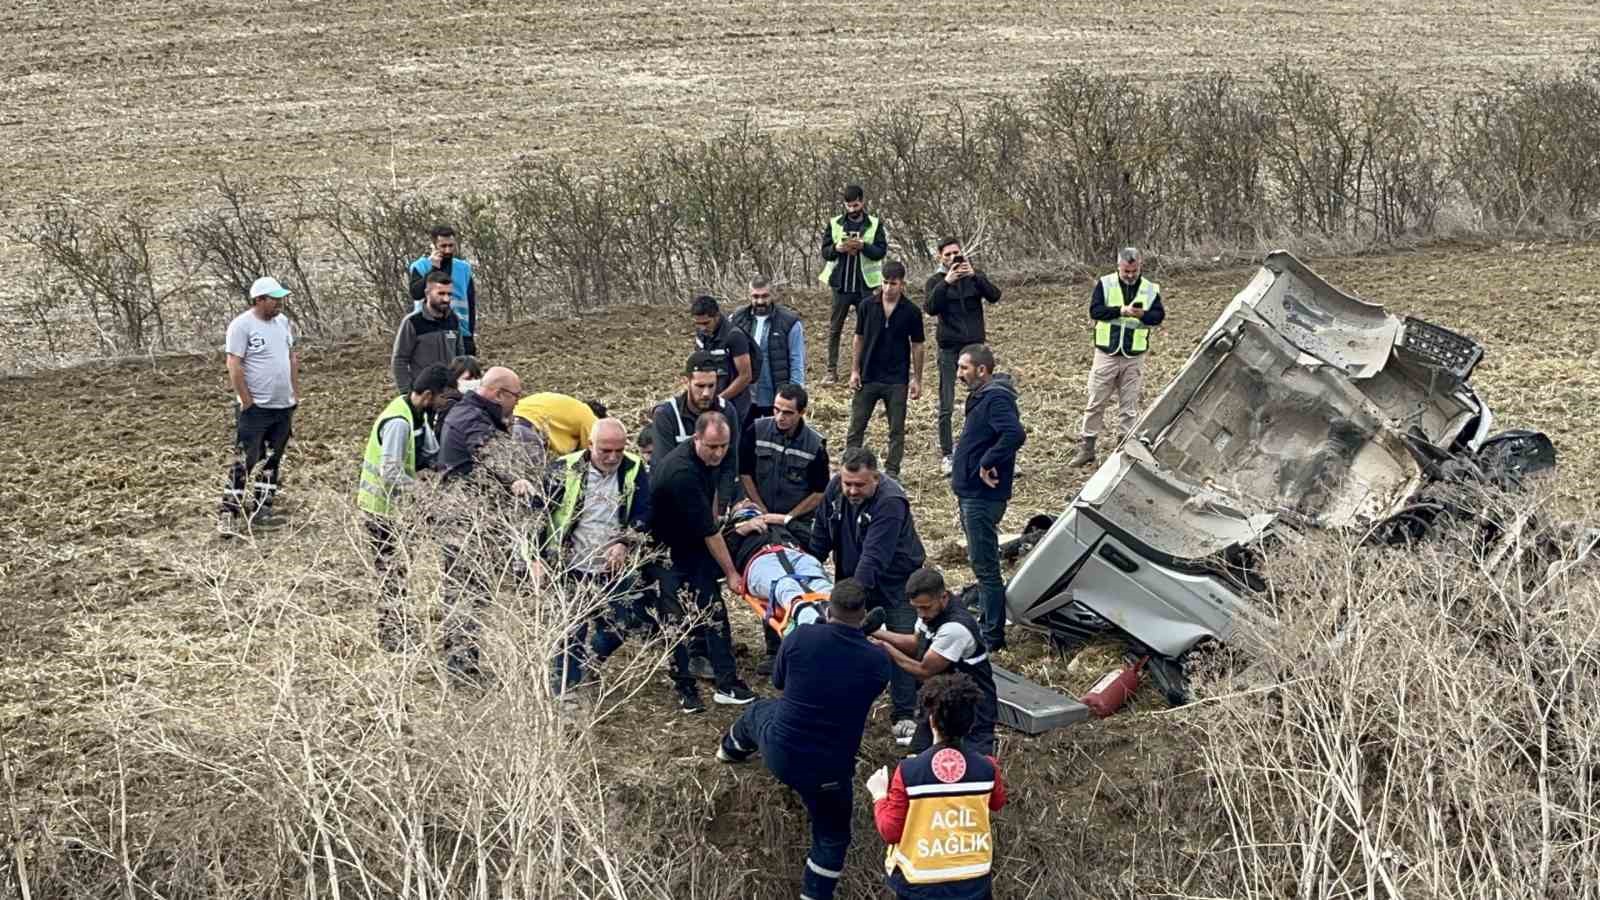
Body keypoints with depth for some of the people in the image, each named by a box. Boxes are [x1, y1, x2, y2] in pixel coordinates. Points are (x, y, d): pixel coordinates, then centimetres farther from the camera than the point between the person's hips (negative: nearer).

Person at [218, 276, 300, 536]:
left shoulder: (283, 322, 9)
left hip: (283, 407, 7)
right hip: (255, 408, -7)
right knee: (245, 463, -7)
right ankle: (228, 515, -2)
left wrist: (295, 392, 12)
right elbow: (234, 367, -16)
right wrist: (247, 402, -16)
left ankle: (261, 513, 20)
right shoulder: (242, 325, -14)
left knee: (271, 463, 12)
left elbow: (292, 357, 18)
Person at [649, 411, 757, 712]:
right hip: (665, 549, -7)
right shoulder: (682, 472, -34)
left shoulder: (713, 458, -9)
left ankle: (727, 684, 2)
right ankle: (685, 688, 7)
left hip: (695, 543, 7)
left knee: (714, 610, 1)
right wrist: (730, 572, -20)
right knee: (677, 619, -4)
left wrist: (714, 532, 13)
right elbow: (707, 530, -28)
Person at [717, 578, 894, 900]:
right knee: (831, 836, 22)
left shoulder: (801, 638, -13)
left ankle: (731, 750, 69)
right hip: (829, 768, -3)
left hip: (778, 751, 3)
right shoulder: (878, 661, -14)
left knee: (757, 712, 37)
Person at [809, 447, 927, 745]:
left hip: (895, 581, -6)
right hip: (851, 578, 6)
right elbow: (822, 534, 5)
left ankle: (905, 715, -2)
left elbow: (874, 557, -38)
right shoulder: (835, 489, -9)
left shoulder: (891, 502, -31)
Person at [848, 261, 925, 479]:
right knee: (856, 426, 4)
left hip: (897, 381, -1)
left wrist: (917, 379, 1)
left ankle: (892, 471, 14)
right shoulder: (868, 306, -2)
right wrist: (854, 370, 1)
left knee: (897, 430, 5)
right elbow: (859, 339, 6)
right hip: (868, 377, 1)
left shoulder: (911, 312, -4)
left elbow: (917, 346, 2)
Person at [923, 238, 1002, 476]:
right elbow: (931, 308, -14)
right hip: (949, 349, -1)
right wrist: (946, 282, -22)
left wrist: (974, 275, -21)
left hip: (976, 346, 1)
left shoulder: (975, 277, 8)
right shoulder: (936, 281, 3)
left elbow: (994, 296, -9)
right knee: (946, 407, 1)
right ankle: (947, 455, 8)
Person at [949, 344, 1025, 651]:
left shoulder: (997, 399, -19)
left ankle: (993, 635, 2)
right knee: (981, 562, 20)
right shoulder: (981, 397, 13)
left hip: (983, 497, -11)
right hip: (971, 494, 11)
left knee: (985, 566, -4)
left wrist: (988, 464, -27)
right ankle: (988, 622, 31)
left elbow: (1015, 434, -36)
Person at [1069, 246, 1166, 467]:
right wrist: (1121, 311, -22)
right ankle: (1086, 448, 11)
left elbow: (1159, 315, 1)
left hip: (1134, 357, 1)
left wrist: (1143, 315, -20)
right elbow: (1094, 310, -10)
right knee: (1096, 403, 3)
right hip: (1106, 354, -1)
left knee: (1129, 406, 7)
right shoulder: (1105, 284, -2)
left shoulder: (1150, 289, 4)